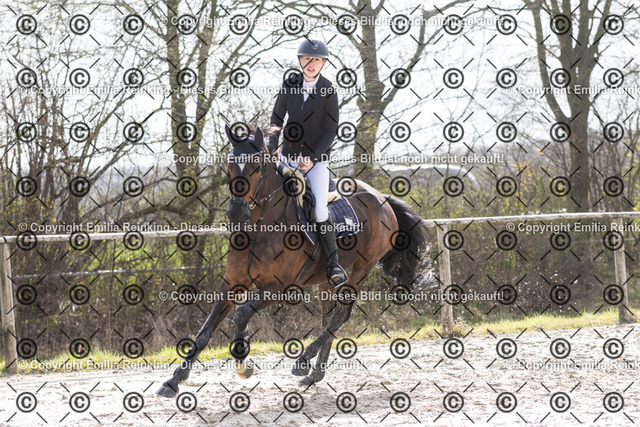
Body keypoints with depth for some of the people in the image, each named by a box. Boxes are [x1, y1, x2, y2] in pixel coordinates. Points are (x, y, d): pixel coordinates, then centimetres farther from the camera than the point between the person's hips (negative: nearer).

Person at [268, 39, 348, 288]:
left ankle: (333, 263, -9)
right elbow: (277, 118, 10)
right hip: (289, 155, 4)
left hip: (317, 158, -4)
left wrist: (313, 159, -16)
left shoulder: (328, 91, -7)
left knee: (319, 209, -19)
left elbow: (331, 130, -8)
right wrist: (273, 147, -3)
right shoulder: (290, 84, 2)